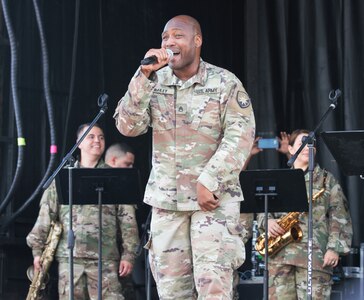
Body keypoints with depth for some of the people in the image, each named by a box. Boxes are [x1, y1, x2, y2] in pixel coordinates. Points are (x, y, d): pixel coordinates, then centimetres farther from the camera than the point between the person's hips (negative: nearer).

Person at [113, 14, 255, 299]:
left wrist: (209, 182, -17)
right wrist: (144, 75, -14)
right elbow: (128, 126, -5)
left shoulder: (225, 82, -2)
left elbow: (240, 136, -9)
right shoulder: (153, 82, 7)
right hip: (166, 199, 4)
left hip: (214, 198, -4)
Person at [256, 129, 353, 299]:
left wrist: (335, 248, -7)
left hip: (315, 254, -2)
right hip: (279, 254, 3)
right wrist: (268, 221, -6)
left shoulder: (326, 180, 13)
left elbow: (340, 218, 6)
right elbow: (262, 211, 19)